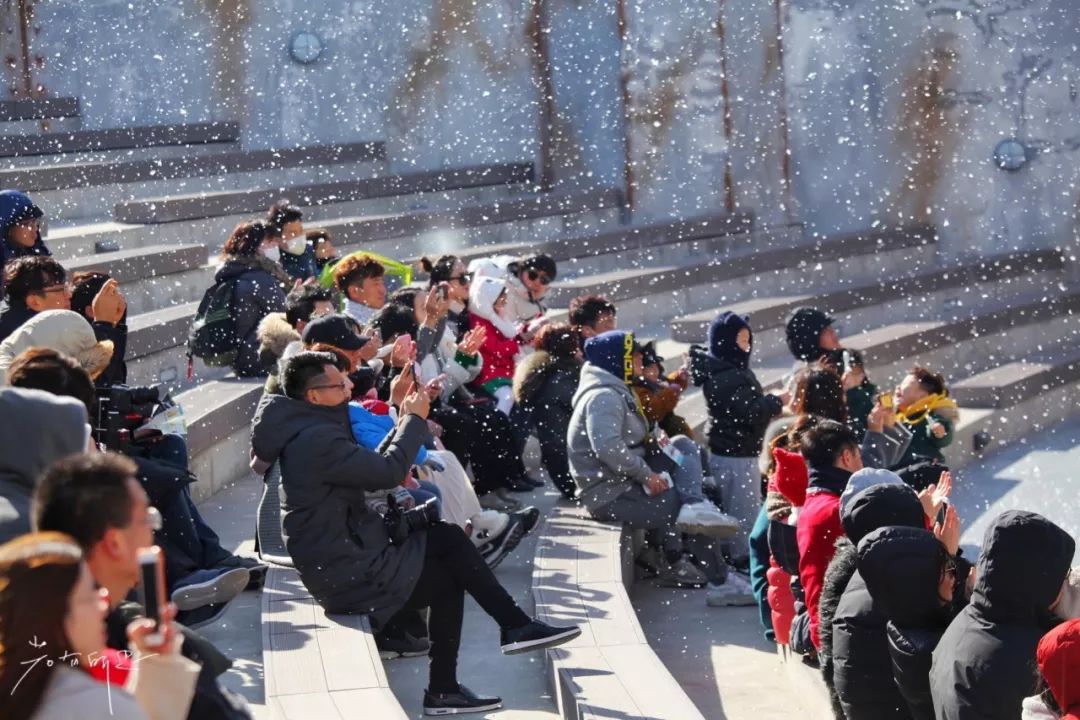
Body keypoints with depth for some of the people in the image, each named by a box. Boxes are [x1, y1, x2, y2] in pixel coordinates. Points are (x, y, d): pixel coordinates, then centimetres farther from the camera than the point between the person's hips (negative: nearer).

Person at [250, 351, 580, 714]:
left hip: (342, 554, 10)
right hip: (348, 574, -10)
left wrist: (405, 421, 8)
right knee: (448, 581, 2)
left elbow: (372, 467, 16)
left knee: (447, 537, 6)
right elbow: (388, 472, -22)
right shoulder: (318, 439, -24)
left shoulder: (305, 431, 10)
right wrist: (415, 420, -8)